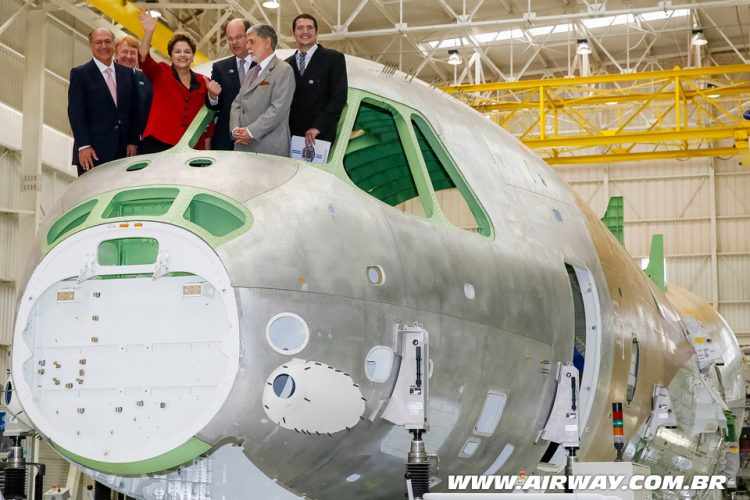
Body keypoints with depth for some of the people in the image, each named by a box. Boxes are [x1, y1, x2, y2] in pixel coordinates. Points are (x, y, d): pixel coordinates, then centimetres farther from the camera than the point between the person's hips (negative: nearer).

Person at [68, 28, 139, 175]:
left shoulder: (126, 73, 15)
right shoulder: (80, 74, 1)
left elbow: (133, 111, 14)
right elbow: (75, 113, -5)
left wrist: (133, 142, 5)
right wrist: (83, 146, -14)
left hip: (123, 152, 4)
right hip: (93, 152, -4)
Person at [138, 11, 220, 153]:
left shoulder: (202, 82, 12)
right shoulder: (160, 73, 6)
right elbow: (144, 58, -13)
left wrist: (207, 147, 7)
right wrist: (148, 32, -26)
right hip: (159, 145, -3)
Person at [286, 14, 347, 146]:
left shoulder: (334, 58, 2)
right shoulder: (287, 64, 15)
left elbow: (339, 97, -7)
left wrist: (318, 127, -16)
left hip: (320, 134, -3)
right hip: (291, 135, 3)